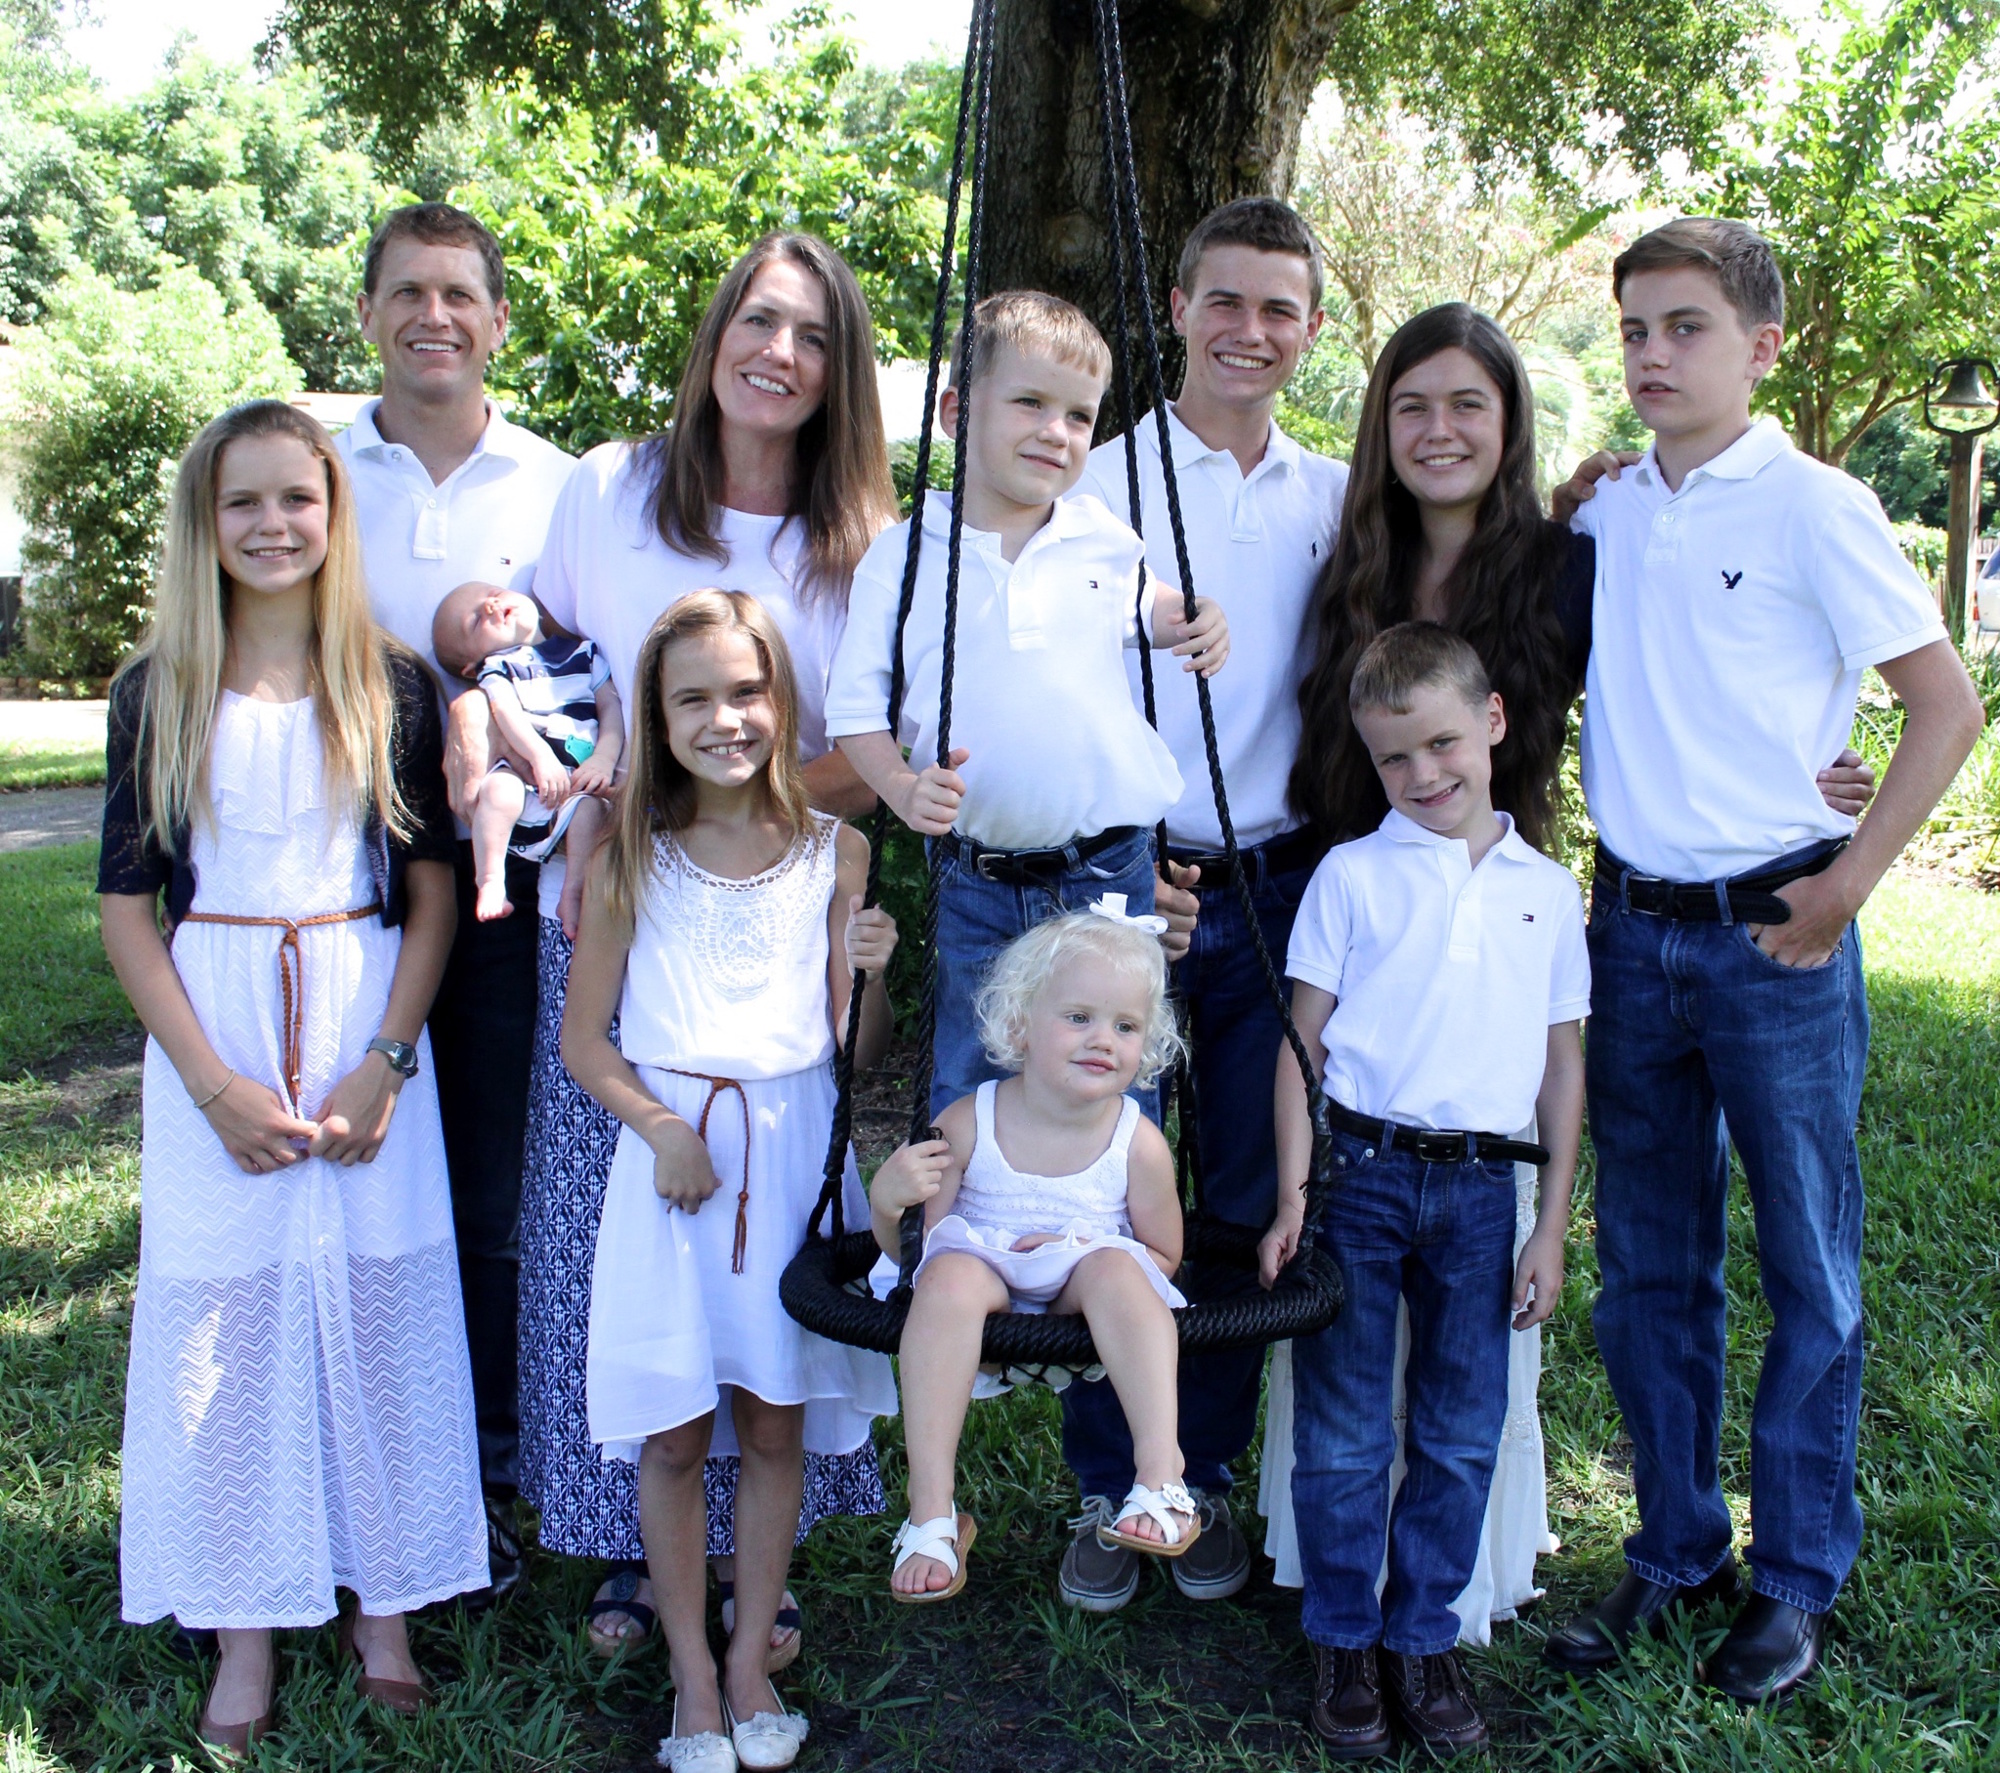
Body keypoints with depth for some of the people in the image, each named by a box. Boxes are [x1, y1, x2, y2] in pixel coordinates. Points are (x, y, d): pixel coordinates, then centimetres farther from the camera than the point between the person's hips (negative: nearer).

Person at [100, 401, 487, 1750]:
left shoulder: (395, 688, 2)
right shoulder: (158, 693, 3)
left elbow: (433, 897, 2)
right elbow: (127, 909, 2)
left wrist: (384, 1065, -9)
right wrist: (217, 1086, -8)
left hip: (367, 1026, 0)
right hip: (209, 1034, 0)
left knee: (379, 1308, 4)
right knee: (225, 1319, 4)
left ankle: (384, 1601, 21)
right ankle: (247, 1625, 19)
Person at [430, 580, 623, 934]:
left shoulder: (583, 652, 18)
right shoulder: (497, 669, 12)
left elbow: (611, 705, 10)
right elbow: (506, 712, -7)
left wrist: (604, 758, -8)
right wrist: (541, 757, -26)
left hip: (580, 782, 1)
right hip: (524, 773, -1)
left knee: (591, 805, -31)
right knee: (498, 789, -33)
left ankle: (574, 893, -13)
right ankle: (490, 883, -19)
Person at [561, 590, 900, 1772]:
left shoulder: (834, 853, 0)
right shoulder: (634, 861, -2)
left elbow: (860, 1053, 3)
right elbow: (583, 1041, 3)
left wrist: (871, 974, -17)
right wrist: (662, 1129, -12)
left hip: (795, 1152, 1)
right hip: (670, 1147, -1)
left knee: (777, 1422, 9)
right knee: (674, 1436, 5)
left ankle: (754, 1659, 27)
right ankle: (693, 1675, 23)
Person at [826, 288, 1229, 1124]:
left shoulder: (1105, 539, 4)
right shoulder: (902, 556, -4)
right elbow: (855, 708, -1)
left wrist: (1194, 624, 5)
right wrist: (904, 790, -19)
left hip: (1112, 874, 2)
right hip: (978, 889, -2)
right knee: (968, 1099, 9)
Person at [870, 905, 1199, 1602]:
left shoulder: (1139, 1145, -8)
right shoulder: (967, 1124, -9)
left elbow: (1163, 1258, 5)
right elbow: (910, 1251, -3)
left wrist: (1084, 1249, -14)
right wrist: (887, 1203, -26)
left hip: (1082, 1288, 0)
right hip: (985, 1271, 0)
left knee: (1115, 1267, -32)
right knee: (950, 1273, -33)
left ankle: (1161, 1479, -35)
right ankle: (930, 1511, -31)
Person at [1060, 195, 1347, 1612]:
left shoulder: (1339, 500, 8)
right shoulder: (1102, 484, -2)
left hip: (1277, 888, 3)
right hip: (1124, 882, -3)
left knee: (1251, 1195, 10)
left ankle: (1208, 1471, 27)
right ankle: (1106, 1487, 21)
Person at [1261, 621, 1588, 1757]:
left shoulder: (1549, 891, 9)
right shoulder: (1352, 874, 2)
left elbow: (1563, 1063, 12)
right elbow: (1303, 1041, 2)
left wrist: (1552, 1227, 7)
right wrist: (1293, 1199, -5)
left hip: (1481, 1190, 2)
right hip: (1357, 1173, -2)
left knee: (1463, 1436, 9)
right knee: (1344, 1433, 5)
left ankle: (1423, 1636, 26)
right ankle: (1345, 1641, 22)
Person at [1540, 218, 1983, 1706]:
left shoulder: (1814, 507, -6)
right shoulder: (1604, 515, 8)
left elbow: (1949, 705, -5)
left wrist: (1849, 884, -9)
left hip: (1775, 933, -4)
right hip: (1633, 929, 5)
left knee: (1810, 1273, 6)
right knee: (1649, 1270, 12)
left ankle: (1796, 1580, 22)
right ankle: (1676, 1551, 27)